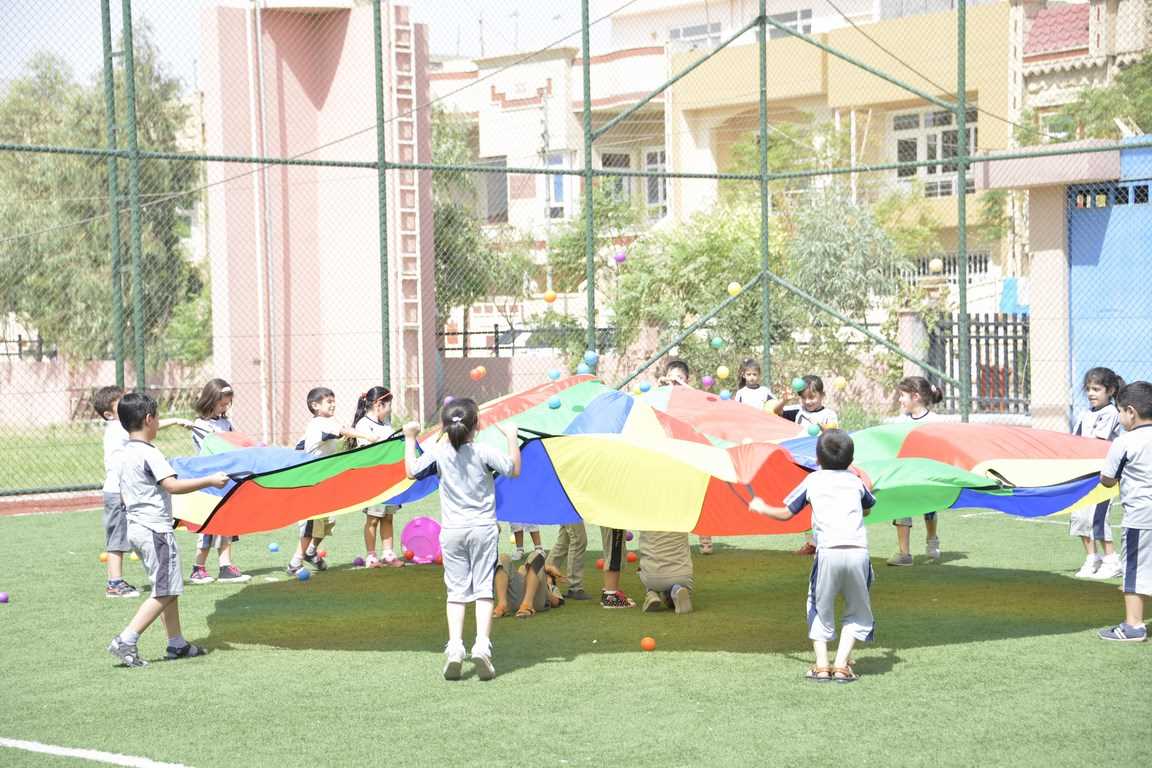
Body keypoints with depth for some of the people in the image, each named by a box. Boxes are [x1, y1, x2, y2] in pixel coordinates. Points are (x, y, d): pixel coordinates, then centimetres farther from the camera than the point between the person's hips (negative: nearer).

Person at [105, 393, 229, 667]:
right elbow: (173, 485, -26)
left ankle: (176, 644, 19)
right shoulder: (149, 454, -16)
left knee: (168, 590, 15)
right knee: (165, 593, -6)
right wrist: (210, 480, -21)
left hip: (136, 528, 10)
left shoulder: (125, 454, 12)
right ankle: (125, 641, -12)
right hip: (156, 529, -10)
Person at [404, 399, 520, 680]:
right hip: (483, 529, -2)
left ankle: (454, 647, -8)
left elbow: (411, 470, 9)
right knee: (483, 589, 1)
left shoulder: (438, 453, -1)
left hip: (452, 531, 2)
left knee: (456, 591, 5)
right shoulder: (484, 452, -8)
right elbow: (514, 470, -4)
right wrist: (512, 438, 3)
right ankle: (482, 645, -12)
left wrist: (410, 438, 19)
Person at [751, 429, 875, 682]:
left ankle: (821, 665, 6)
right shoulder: (856, 481, 21)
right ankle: (842, 664, 2)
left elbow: (786, 514, 20)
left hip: (828, 551, -1)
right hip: (858, 551, 1)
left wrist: (762, 508, 38)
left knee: (820, 608, 17)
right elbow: (868, 508, 40)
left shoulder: (812, 481, 15)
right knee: (858, 612, 16)